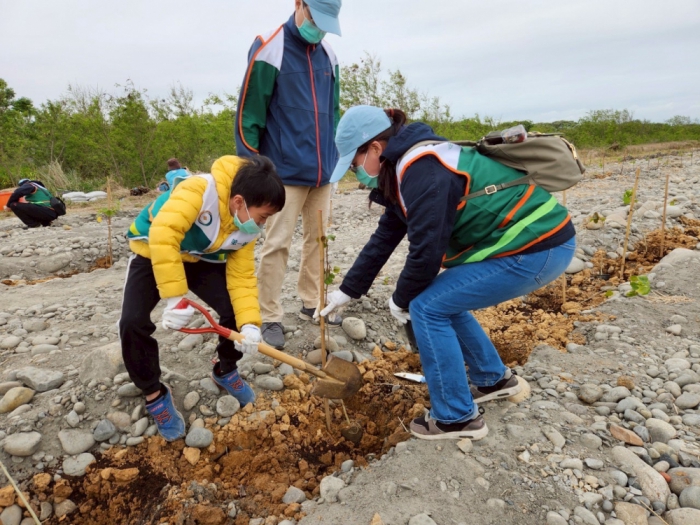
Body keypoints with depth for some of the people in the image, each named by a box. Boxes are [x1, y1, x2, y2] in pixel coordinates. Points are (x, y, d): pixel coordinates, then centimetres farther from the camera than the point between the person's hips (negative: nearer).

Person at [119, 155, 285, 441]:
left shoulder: (246, 229, -15)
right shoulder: (200, 190, -38)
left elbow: (242, 276, -14)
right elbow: (162, 235, -46)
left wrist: (249, 323, -28)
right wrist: (174, 297, -45)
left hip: (200, 259, 5)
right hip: (152, 252, -4)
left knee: (235, 310, -14)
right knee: (133, 323, -22)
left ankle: (225, 371, 16)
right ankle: (154, 395, 3)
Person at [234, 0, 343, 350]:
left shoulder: (328, 55, 9)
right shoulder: (268, 51, -8)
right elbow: (248, 115, -9)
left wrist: (335, 155, 16)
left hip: (322, 170, 6)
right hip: (285, 170, -6)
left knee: (318, 238, 12)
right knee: (277, 244, -2)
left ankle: (312, 303, 26)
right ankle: (271, 318, 8)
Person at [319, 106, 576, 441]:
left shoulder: (422, 172, -21)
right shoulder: (407, 167, 11)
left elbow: (426, 251, -21)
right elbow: (384, 237, 16)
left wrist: (401, 300, -2)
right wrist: (348, 290, 19)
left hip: (538, 247, -10)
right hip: (530, 239, 10)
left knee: (427, 307, -9)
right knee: (442, 298, 16)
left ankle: (457, 418, 6)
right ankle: (493, 380, 31)